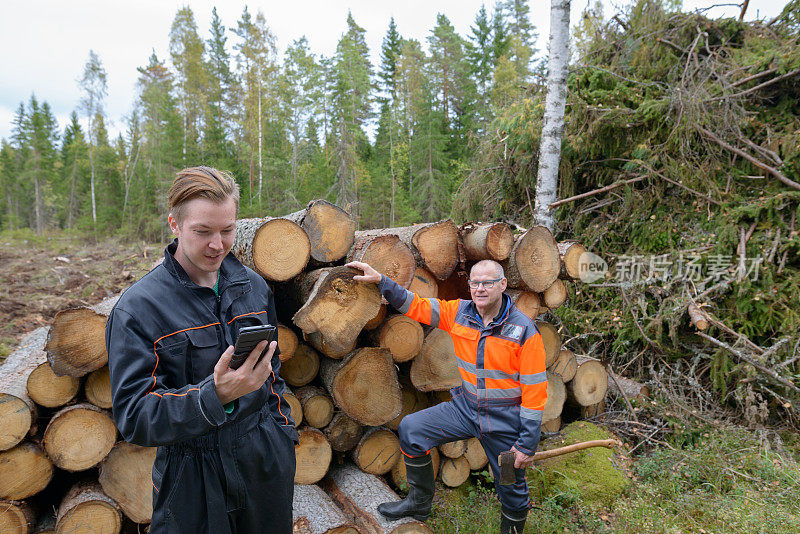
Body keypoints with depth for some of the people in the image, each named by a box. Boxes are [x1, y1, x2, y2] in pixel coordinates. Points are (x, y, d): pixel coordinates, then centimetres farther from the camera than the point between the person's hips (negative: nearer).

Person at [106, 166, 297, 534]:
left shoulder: (254, 286, 2)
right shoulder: (137, 307, -14)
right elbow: (133, 418, -18)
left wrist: (283, 431, 12)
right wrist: (215, 396, -33)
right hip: (196, 479, -4)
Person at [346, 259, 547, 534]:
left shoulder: (524, 330, -18)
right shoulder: (458, 312, -6)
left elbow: (534, 391, -16)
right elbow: (416, 306, -1)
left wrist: (528, 444, -15)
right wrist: (380, 280, -13)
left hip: (504, 421, -4)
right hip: (465, 407, 4)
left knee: (512, 490, 10)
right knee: (411, 428, -4)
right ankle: (419, 503, 17)